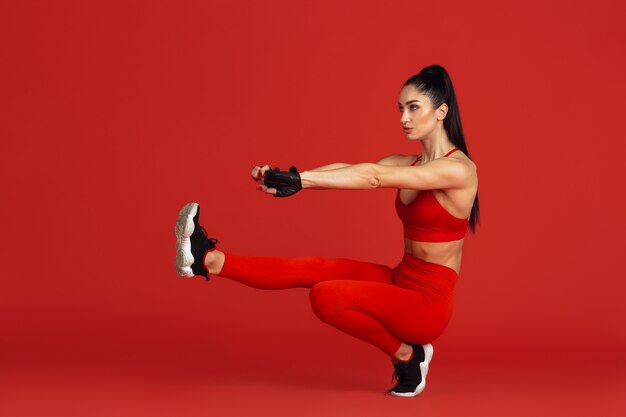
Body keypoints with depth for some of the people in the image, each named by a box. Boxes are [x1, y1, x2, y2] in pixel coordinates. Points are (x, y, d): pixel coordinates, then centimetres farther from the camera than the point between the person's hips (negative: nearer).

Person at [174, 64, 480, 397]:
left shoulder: (458, 169, -17)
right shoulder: (406, 164, 8)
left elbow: (373, 177, -29)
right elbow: (346, 169, -9)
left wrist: (301, 180, -35)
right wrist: (295, 178, -26)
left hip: (428, 301, -8)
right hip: (401, 282, 8)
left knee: (326, 296, -24)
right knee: (313, 269, -8)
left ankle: (407, 355, -6)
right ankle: (209, 260, -8)